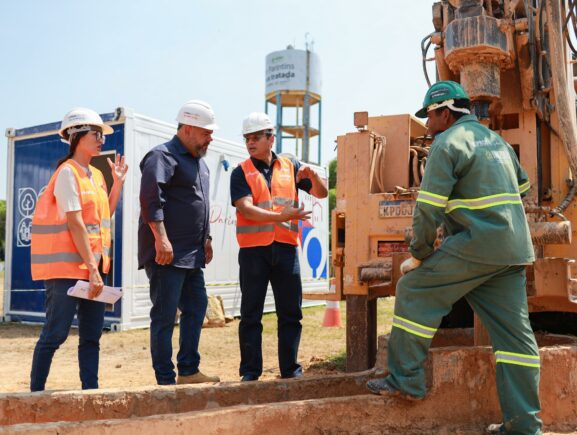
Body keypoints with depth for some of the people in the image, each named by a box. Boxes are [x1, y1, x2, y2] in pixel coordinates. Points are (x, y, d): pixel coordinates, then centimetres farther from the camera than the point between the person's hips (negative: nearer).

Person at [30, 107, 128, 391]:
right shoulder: (67, 172, -10)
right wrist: (91, 268, -19)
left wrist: (118, 183, 10)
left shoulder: (96, 175, 15)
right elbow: (75, 223, -17)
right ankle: (36, 393, 10)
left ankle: (91, 389, 15)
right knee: (56, 333, -3)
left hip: (93, 265, 8)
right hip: (66, 266, -8)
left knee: (92, 335, 8)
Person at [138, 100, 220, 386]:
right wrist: (161, 239, -28)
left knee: (196, 308, 13)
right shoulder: (162, 156, -9)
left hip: (192, 255, 10)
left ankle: (188, 371, 25)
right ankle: (166, 380, 6)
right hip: (167, 254, -10)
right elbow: (151, 199, -22)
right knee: (164, 316, -3)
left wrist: (206, 239, 22)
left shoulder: (199, 163, 21)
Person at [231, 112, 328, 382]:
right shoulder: (241, 173, 3)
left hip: (286, 247, 2)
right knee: (251, 313, 3)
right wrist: (282, 216, -24)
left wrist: (313, 176, -9)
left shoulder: (290, 166, 11)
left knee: (290, 312, 7)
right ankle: (250, 371, 12)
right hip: (253, 249, -2)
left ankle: (290, 368, 18)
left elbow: (321, 193, 13)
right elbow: (245, 208, -12)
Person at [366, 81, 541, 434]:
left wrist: (420, 255, -4)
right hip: (513, 248, 9)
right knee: (514, 333, 7)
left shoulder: (448, 143, -6)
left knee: (414, 290, 2)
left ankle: (406, 379, 6)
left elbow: (429, 208, -13)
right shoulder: (496, 139, 19)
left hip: (477, 245, -8)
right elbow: (522, 187, 28)